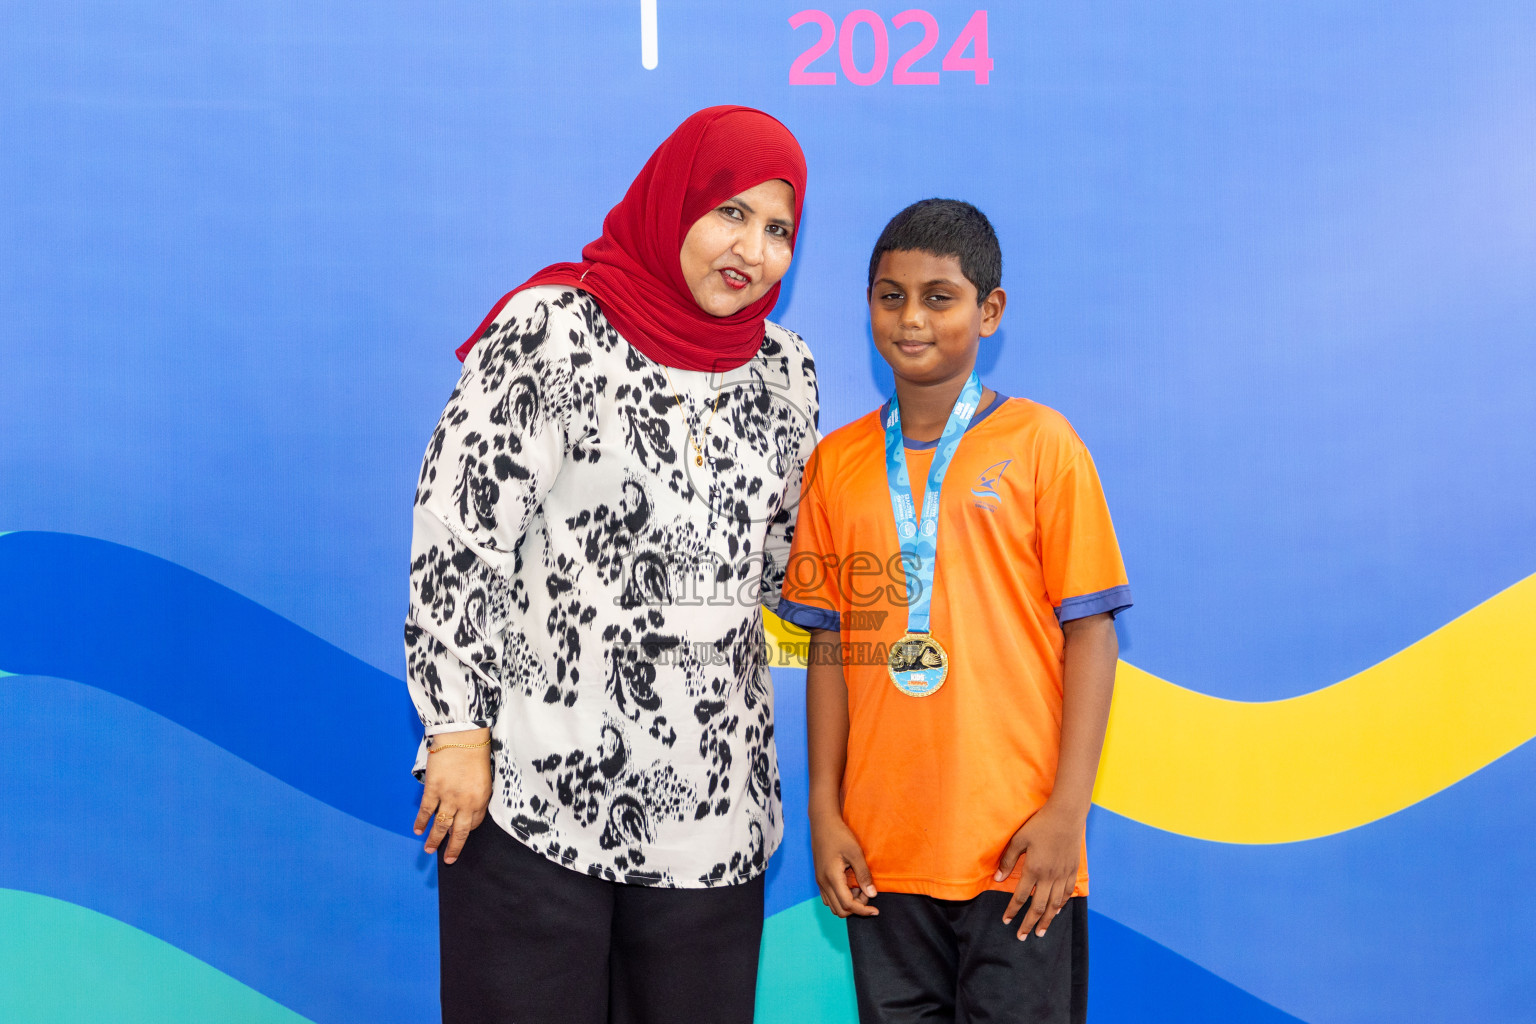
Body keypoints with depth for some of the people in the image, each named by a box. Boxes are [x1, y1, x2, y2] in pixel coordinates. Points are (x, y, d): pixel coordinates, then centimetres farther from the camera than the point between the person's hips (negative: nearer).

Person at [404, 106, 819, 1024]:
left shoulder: (785, 371, 8)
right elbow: (457, 535, -9)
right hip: (535, 783, -4)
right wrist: (459, 731, -11)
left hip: (714, 800, 5)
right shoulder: (550, 332, -7)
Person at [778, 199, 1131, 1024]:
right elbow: (830, 645, 10)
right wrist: (825, 809, 5)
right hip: (881, 852, 3)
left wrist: (1068, 810, -9)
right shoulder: (837, 462, 8)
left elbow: (1089, 630, -3)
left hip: (1016, 847, -3)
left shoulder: (1039, 444, -1)